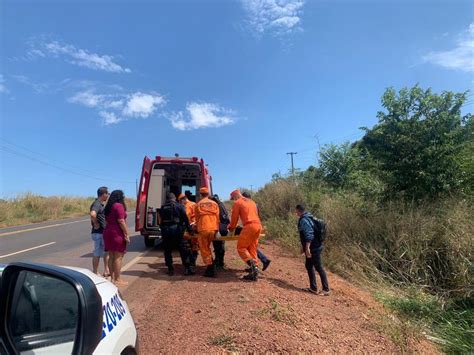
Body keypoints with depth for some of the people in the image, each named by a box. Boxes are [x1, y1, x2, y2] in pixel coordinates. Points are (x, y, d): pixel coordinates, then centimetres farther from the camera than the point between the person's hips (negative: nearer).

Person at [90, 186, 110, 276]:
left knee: (107, 251, 18)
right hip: (98, 233, -10)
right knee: (97, 253, 1)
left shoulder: (101, 204, 12)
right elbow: (93, 214, -38)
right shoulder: (97, 204, -18)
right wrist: (96, 224, -25)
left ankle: (106, 271, 30)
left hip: (104, 232, 10)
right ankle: (95, 273, 12)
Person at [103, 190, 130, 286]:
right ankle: (117, 279, 2)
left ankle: (113, 278, 20)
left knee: (111, 256, 12)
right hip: (117, 233, -9)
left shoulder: (109, 207, 15)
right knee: (118, 257, -3)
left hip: (108, 232, 9)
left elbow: (107, 221, 15)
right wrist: (127, 234, -14)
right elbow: (121, 221, -17)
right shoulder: (119, 206, -12)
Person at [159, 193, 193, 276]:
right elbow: (185, 219, -3)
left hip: (165, 231, 3)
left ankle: (170, 269, 15)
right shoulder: (179, 206, 2)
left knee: (167, 251, 13)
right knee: (184, 250, 5)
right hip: (177, 229, -2)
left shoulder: (162, 208, 12)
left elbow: (160, 221, 15)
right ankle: (187, 268, 4)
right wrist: (189, 229, 2)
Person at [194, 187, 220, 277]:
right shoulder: (214, 204, 11)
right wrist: (216, 229, 15)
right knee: (207, 247, 18)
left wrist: (197, 229, 25)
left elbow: (197, 219, 12)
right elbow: (217, 218, 10)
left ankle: (211, 270, 3)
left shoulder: (198, 205, 6)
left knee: (204, 249, 5)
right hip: (213, 229, 3)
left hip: (203, 229, -3)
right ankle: (211, 268, 21)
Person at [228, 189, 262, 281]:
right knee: (252, 249, 10)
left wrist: (231, 228, 24)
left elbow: (234, 217, 8)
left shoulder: (237, 203, 5)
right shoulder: (251, 202, 26)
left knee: (241, 247, 0)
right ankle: (254, 273, 7)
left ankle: (253, 265, -18)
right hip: (258, 225, 7)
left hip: (250, 226, -7)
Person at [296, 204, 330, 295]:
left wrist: (307, 248, -27)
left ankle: (326, 289, 10)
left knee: (319, 268, 0)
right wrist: (303, 247, 25)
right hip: (315, 247, 10)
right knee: (308, 266, 17)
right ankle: (313, 287, 24)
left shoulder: (303, 220, -18)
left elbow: (308, 235, -27)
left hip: (313, 248, -10)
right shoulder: (308, 218, 13)